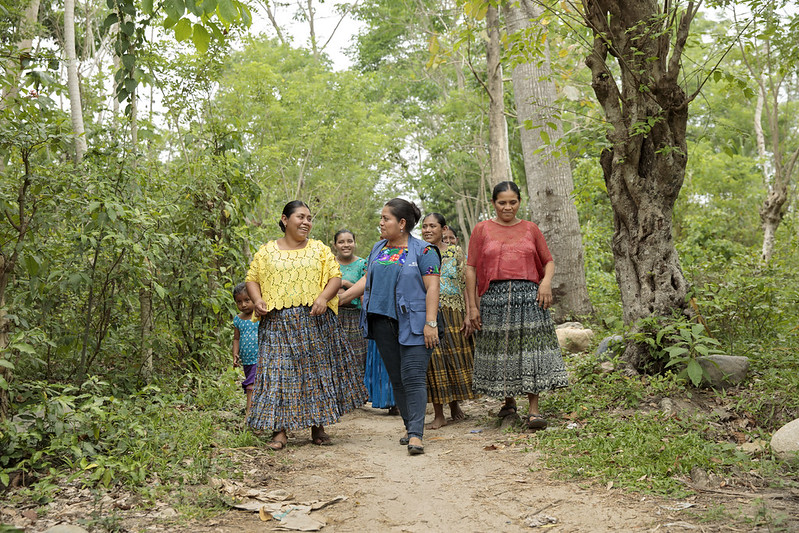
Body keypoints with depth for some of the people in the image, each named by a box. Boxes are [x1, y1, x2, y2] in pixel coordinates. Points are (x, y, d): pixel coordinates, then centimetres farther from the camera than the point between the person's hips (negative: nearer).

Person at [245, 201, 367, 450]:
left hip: (315, 319, 1)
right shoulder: (267, 251, 9)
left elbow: (335, 277, 4)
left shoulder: (319, 249, 10)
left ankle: (318, 426, 14)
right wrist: (257, 300, -9)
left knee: (317, 369, 4)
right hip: (279, 322, -1)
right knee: (279, 371, -6)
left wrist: (324, 297, -14)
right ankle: (280, 431, -3)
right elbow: (252, 279, 10)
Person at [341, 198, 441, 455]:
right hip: (383, 321, 6)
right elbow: (366, 281, 20)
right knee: (396, 378, 9)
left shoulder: (423, 250, -5)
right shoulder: (378, 249, 15)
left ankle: (416, 434, -13)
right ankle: (409, 426, 20)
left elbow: (432, 287, -9)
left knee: (413, 377, -11)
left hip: (413, 323, -6)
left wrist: (431, 323, -16)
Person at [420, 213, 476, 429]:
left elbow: (466, 285, 2)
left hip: (452, 314, 0)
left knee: (456, 359, 5)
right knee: (432, 361, 0)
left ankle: (455, 405, 25)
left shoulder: (456, 253, 5)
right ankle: (438, 414, 6)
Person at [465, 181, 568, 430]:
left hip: (528, 295, 0)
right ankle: (509, 400, 25)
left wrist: (546, 281, -5)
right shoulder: (482, 229, 7)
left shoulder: (530, 229, 12)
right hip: (494, 296, 0)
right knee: (499, 348, 4)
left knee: (531, 349, -6)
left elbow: (548, 261, 17)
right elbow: (471, 269, 5)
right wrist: (472, 306, 0)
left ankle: (534, 409, -3)